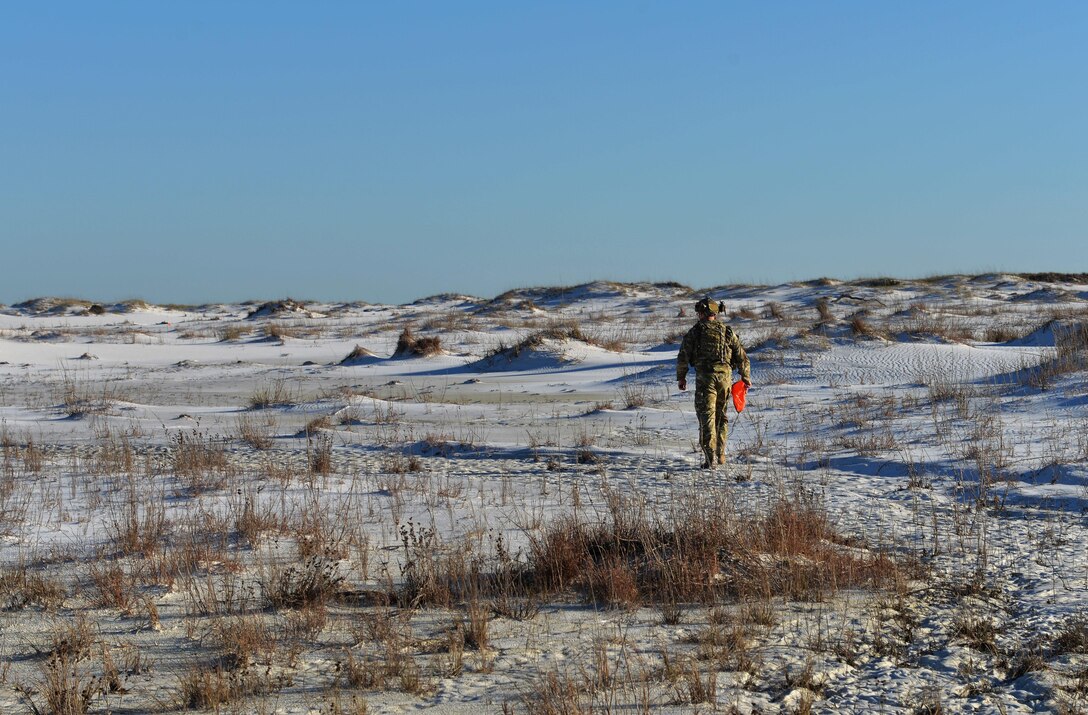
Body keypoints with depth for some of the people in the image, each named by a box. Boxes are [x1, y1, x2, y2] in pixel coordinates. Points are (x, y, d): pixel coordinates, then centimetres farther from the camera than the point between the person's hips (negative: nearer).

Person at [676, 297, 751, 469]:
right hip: (725, 377, 3)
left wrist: (681, 377, 12)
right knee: (721, 416, 17)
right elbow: (741, 356, 11)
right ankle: (720, 455, 22)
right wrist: (746, 376, 23)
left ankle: (710, 459, -11)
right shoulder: (728, 332, 10)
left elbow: (683, 357, -1)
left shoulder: (695, 332, 2)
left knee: (706, 417, -2)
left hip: (705, 377, -3)